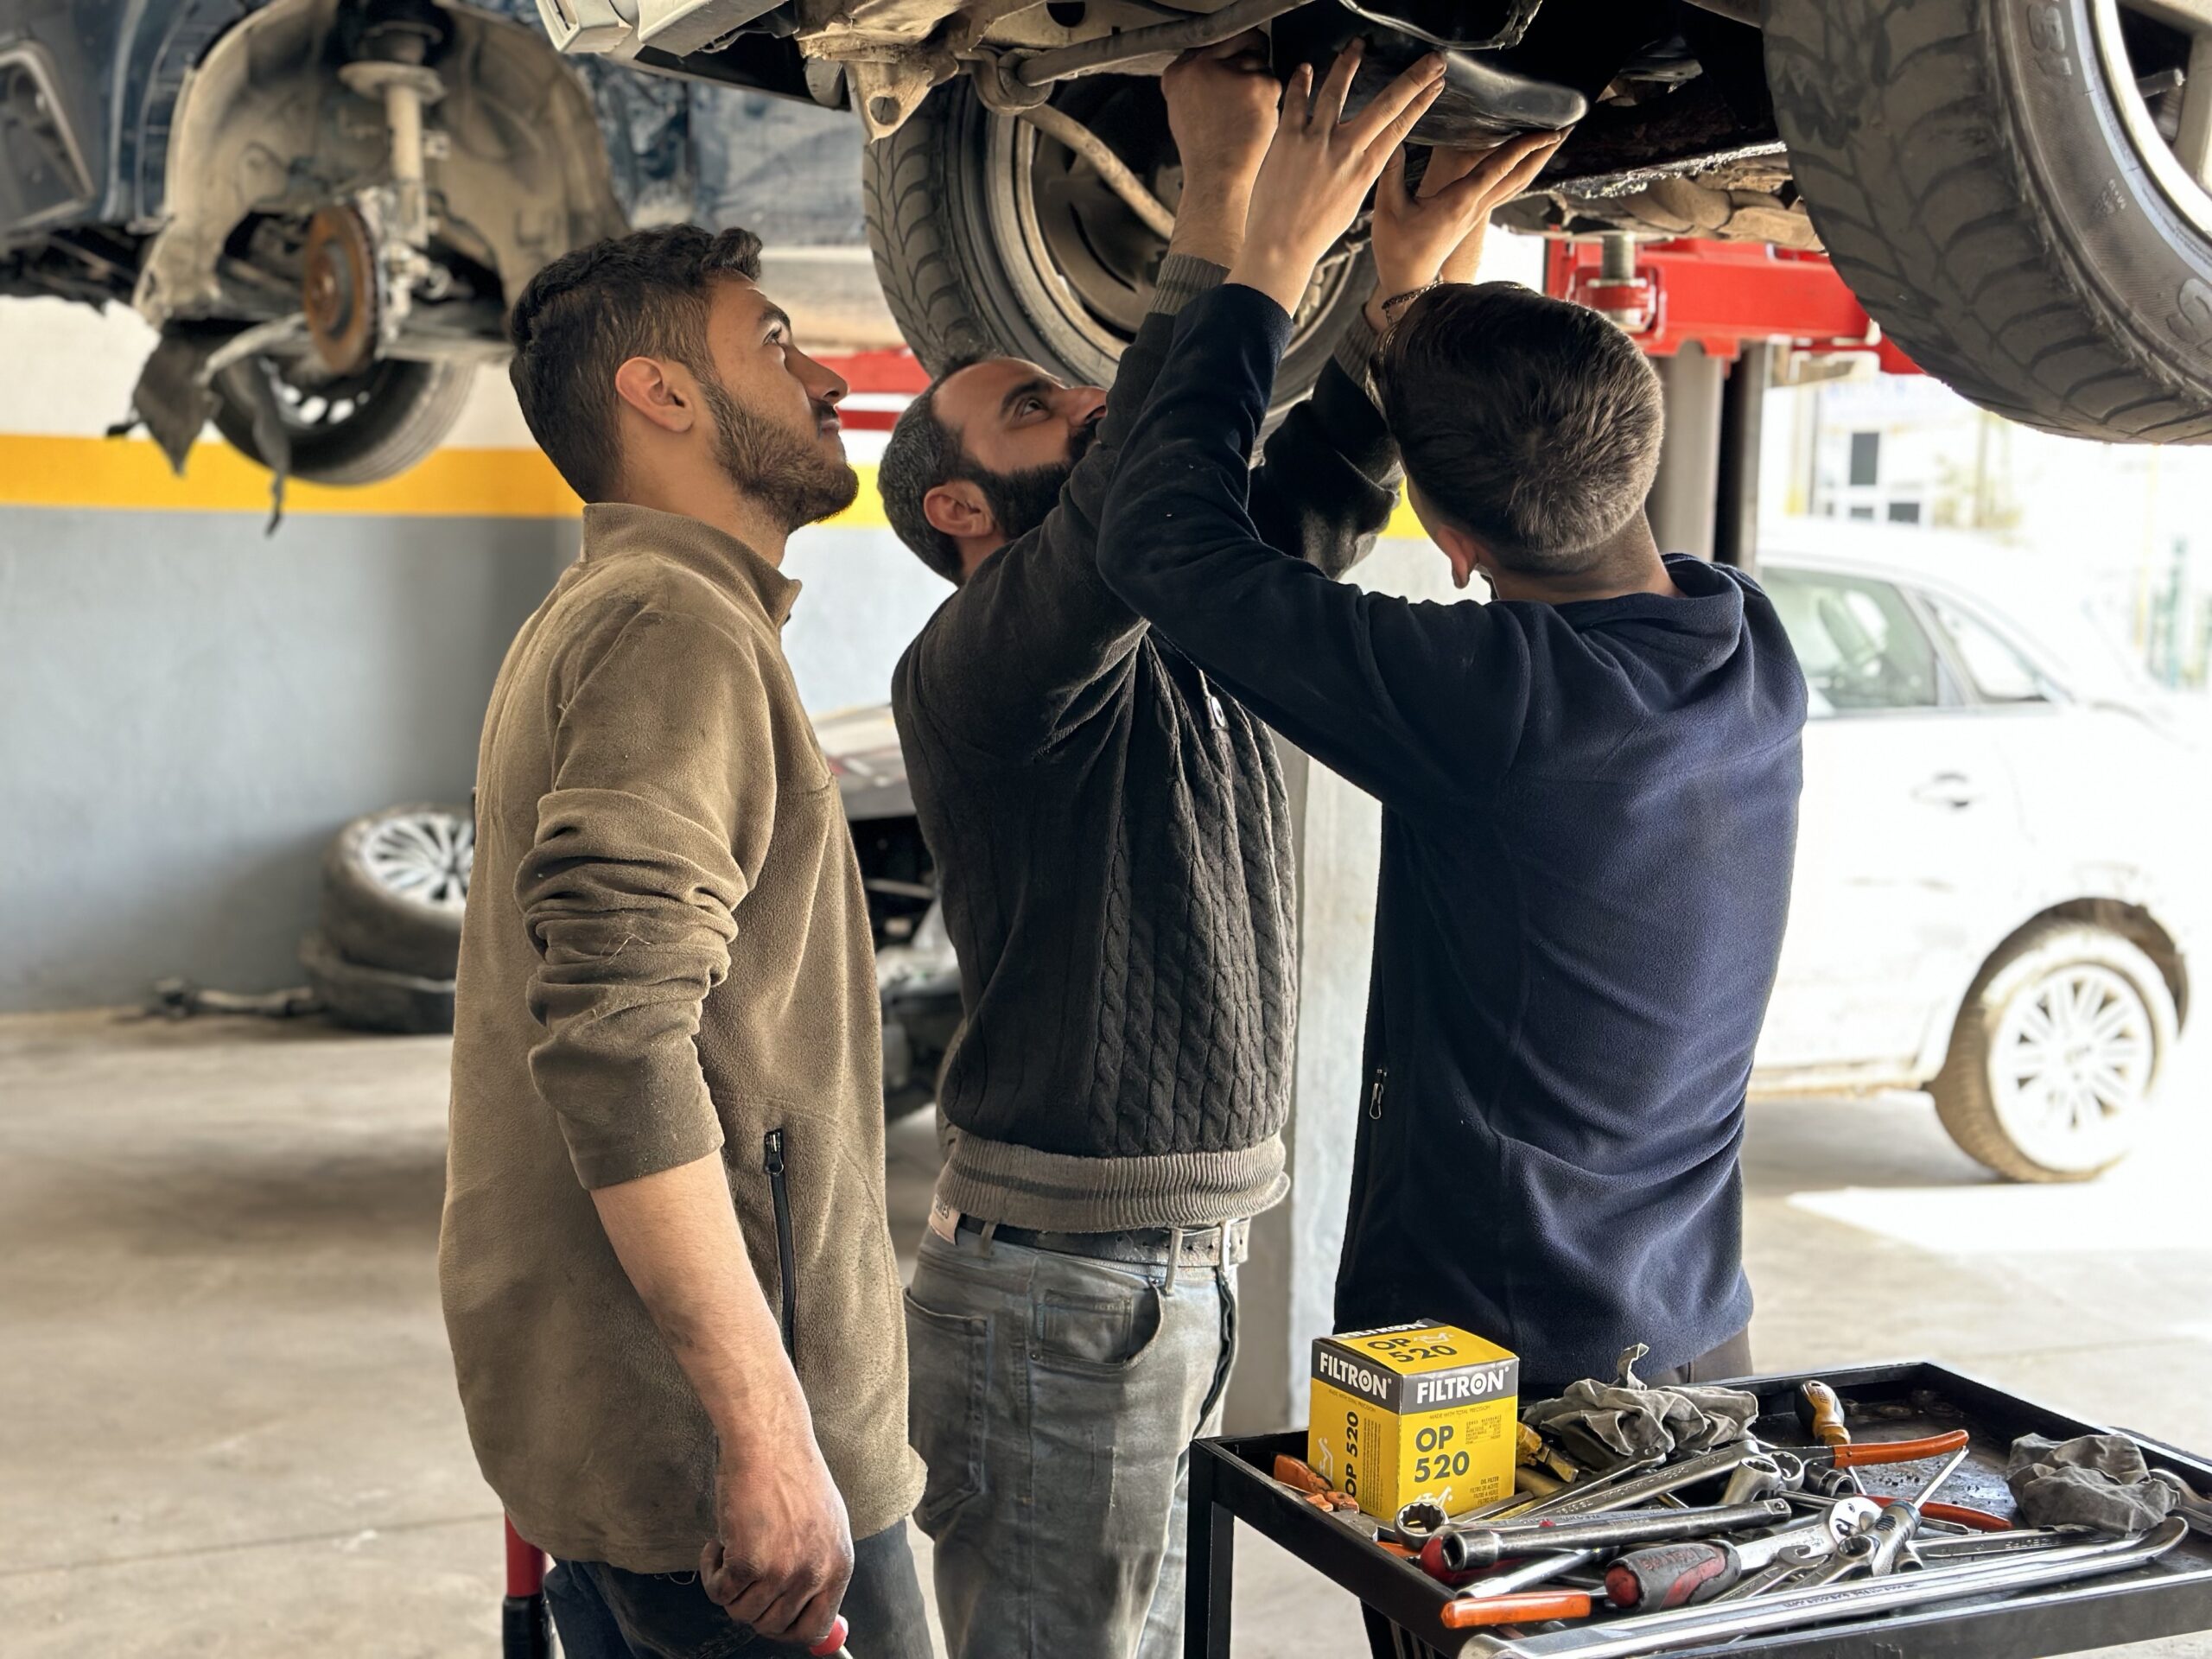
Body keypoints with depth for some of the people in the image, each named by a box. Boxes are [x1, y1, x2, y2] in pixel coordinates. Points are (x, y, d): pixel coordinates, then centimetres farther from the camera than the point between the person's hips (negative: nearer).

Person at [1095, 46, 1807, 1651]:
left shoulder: (1491, 696, -27)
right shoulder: (1754, 658, -5)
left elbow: (1168, 538, -18)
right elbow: (1567, 477, 15)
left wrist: (1275, 256, -9)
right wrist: (1433, 278, 14)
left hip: (1485, 1369, -7)